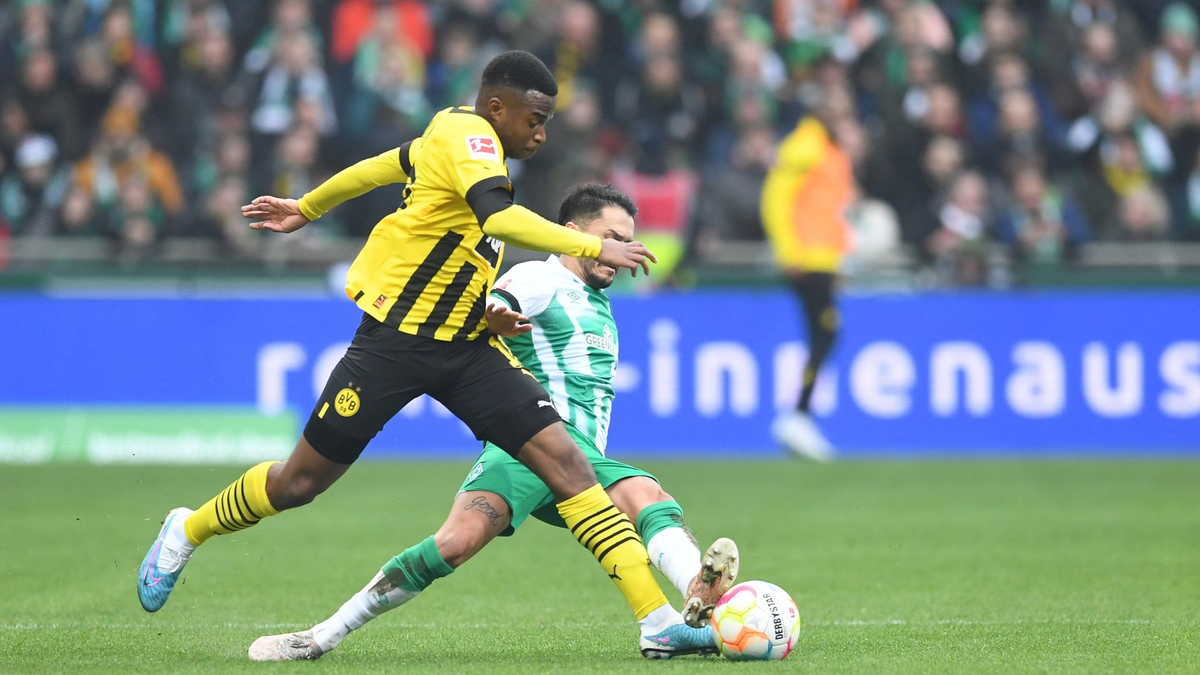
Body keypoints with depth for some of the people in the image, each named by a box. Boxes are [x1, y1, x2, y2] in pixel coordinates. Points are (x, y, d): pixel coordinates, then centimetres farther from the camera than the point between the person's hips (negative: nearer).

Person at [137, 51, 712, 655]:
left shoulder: (456, 134, 10)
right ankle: (184, 533, 33)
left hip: (465, 348, 8)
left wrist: (307, 208, 39)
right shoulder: (468, 136, -17)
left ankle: (656, 618, -15)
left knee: (563, 458, -10)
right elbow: (498, 217, -35)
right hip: (394, 340, -8)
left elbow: (386, 165, 25)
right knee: (302, 481, 4)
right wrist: (592, 247, -37)